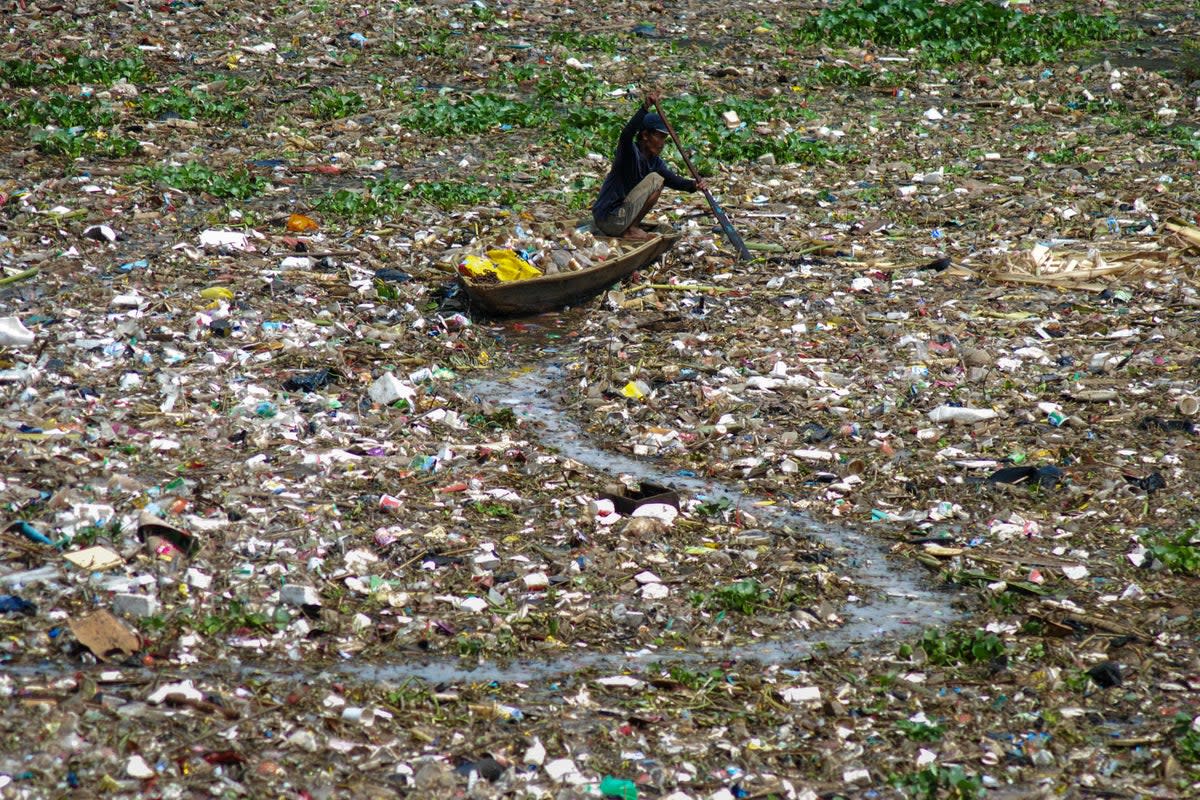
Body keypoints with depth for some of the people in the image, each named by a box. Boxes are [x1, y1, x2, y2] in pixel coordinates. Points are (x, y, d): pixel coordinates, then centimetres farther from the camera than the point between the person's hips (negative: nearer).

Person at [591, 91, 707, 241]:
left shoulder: (655, 161, 11)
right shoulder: (630, 152, -14)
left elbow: (672, 179, 0)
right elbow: (626, 134, -35)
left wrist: (693, 185, -20)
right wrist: (645, 108, -47)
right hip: (610, 221, -9)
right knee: (655, 180, -12)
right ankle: (631, 229, -11)